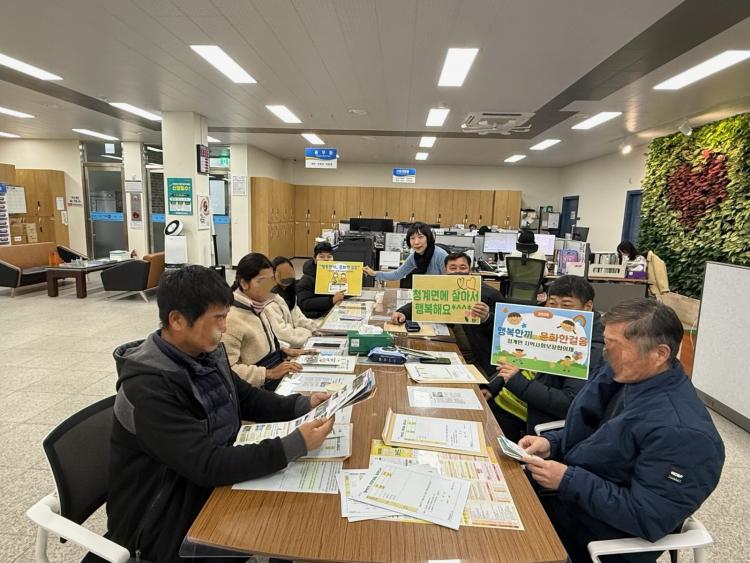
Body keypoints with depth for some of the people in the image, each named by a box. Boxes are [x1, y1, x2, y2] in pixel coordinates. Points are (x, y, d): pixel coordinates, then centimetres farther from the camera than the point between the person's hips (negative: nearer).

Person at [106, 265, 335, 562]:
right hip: (160, 519, -6)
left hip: (210, 486, 7)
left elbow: (247, 397, 8)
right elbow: (207, 466, -30)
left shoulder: (207, 353, -5)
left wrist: (302, 404, -6)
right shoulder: (149, 387, -28)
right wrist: (295, 445, -32)